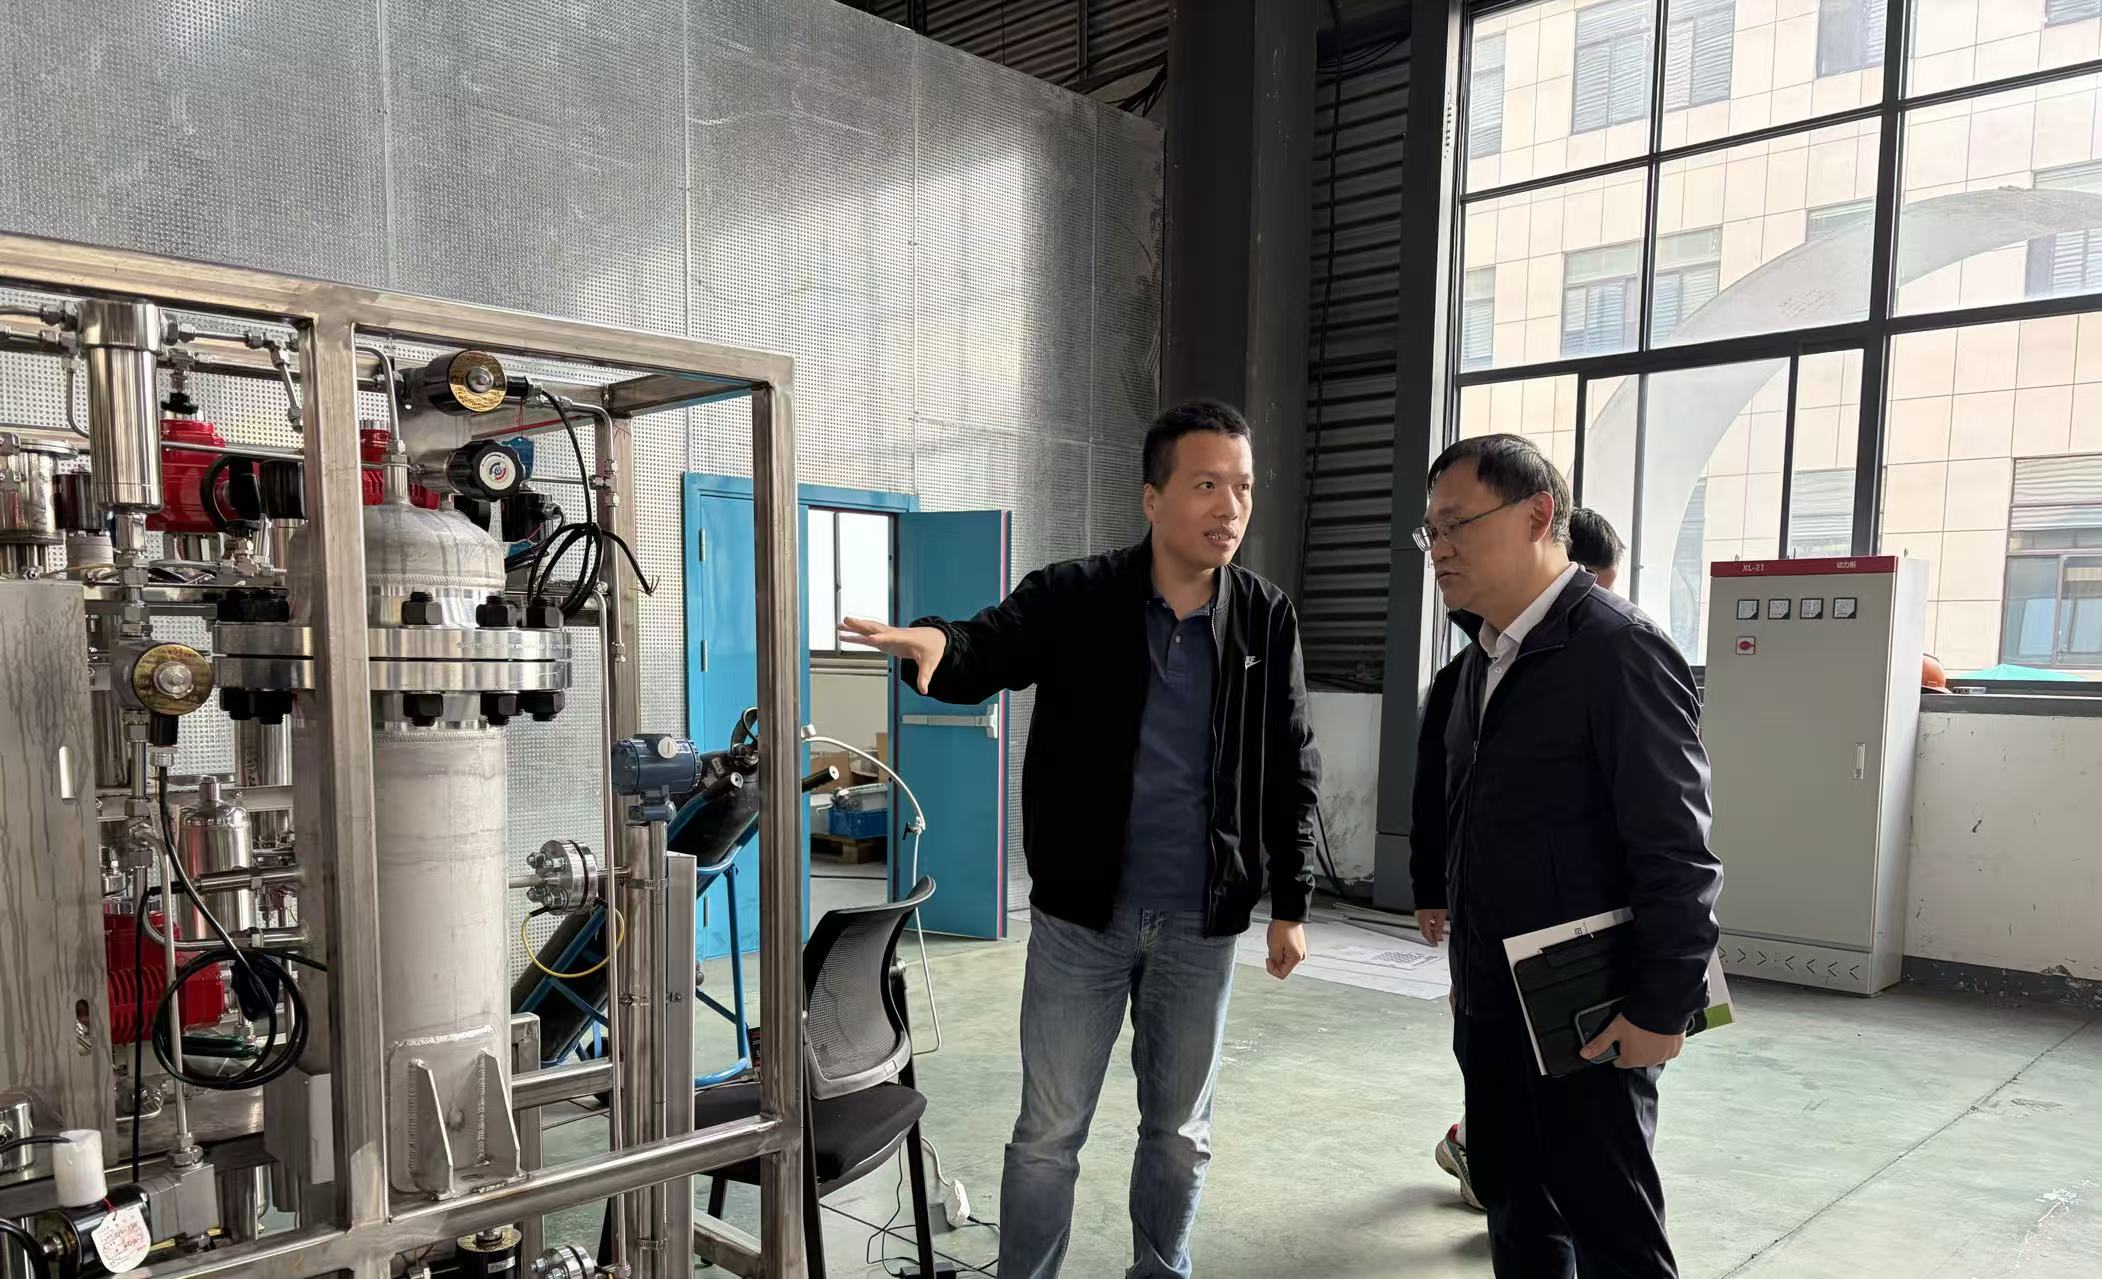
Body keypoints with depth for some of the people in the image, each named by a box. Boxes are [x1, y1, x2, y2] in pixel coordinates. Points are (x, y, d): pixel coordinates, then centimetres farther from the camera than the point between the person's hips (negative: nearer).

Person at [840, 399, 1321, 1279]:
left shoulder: (1267, 620, -1)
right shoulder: (1074, 598, -8)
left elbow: (1292, 771, 4)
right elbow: (984, 656, -19)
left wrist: (1291, 903, 4)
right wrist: (934, 643, -44)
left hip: (1201, 924, 2)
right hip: (1081, 914, -2)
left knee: (1180, 1133, 18)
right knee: (1048, 1133, 9)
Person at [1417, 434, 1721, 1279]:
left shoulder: (1619, 650, -17)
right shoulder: (1483, 660, 11)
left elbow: (1676, 853, -19)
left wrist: (1662, 1008, -18)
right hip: (1490, 1008, 8)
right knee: (1515, 1210, 19)